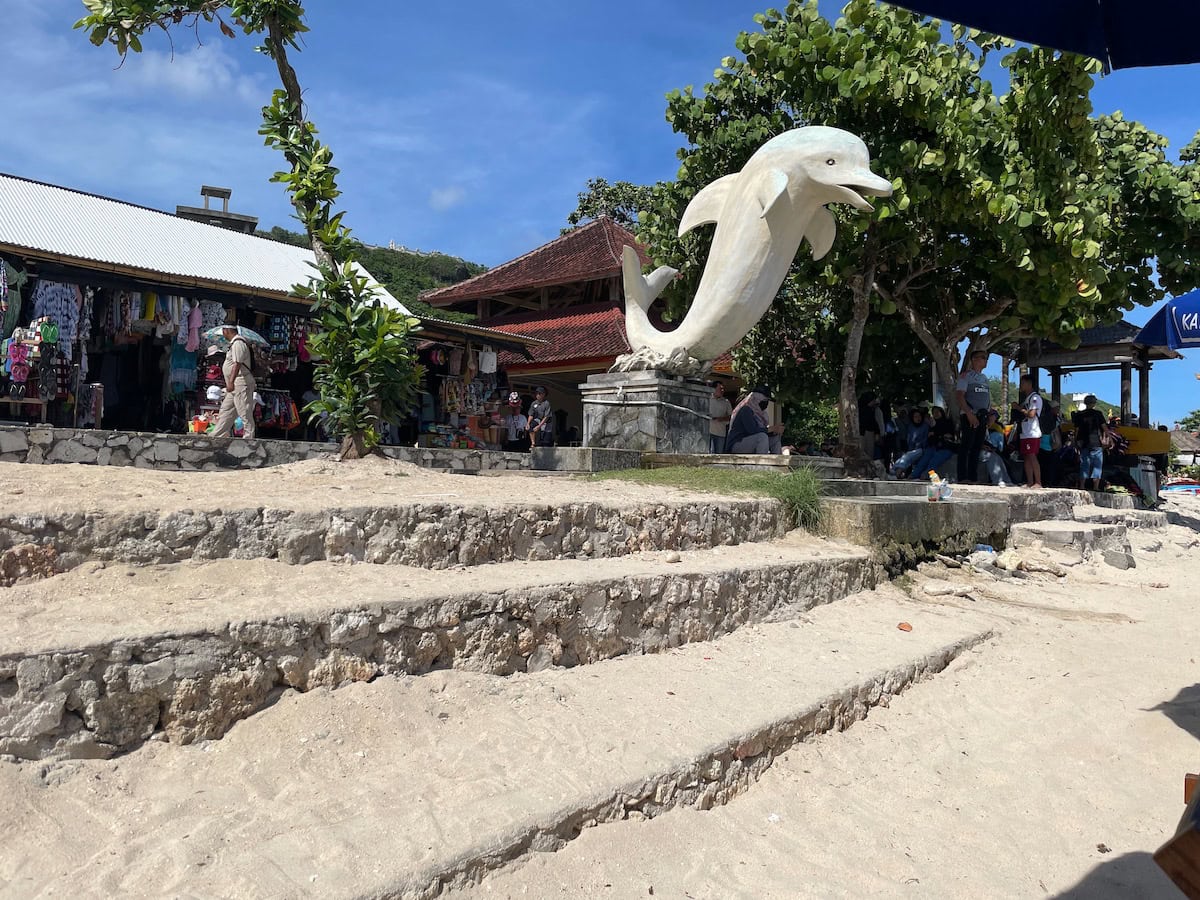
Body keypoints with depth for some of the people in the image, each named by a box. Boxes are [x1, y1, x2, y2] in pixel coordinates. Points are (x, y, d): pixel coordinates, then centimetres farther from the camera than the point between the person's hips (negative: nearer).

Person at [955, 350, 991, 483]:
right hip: (970, 416, -7)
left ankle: (973, 478, 10)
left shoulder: (985, 378, 19)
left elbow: (989, 400, 22)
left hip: (982, 417, 7)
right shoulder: (966, 376, -3)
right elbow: (960, 396, -13)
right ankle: (963, 477, -9)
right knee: (966, 446, -9)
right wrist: (969, 414, -21)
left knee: (977, 447, 7)